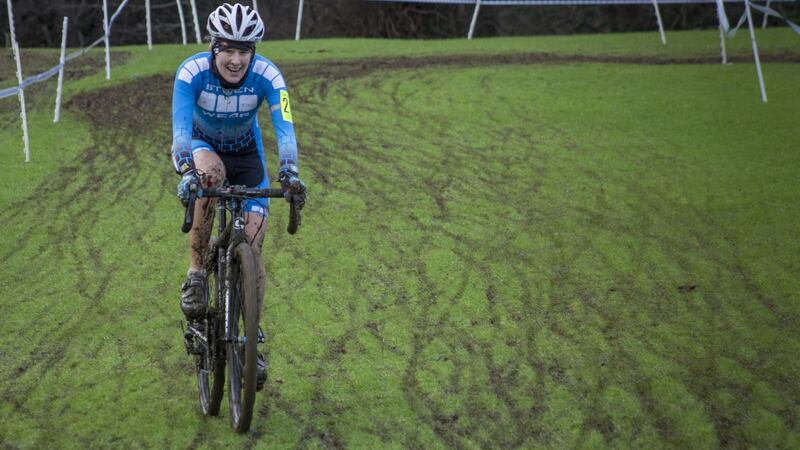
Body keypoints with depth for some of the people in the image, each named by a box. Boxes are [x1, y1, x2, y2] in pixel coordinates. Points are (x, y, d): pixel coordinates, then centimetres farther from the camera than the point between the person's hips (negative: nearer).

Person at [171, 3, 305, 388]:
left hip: (246, 156, 1)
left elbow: (284, 128, -38)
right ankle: (196, 273, -21)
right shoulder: (192, 71, -31)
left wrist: (289, 172, -56)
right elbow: (181, 127, -40)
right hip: (201, 148, -1)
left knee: (252, 246, -8)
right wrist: (187, 171, -58)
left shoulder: (267, 76, -29)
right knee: (210, 172, -39)